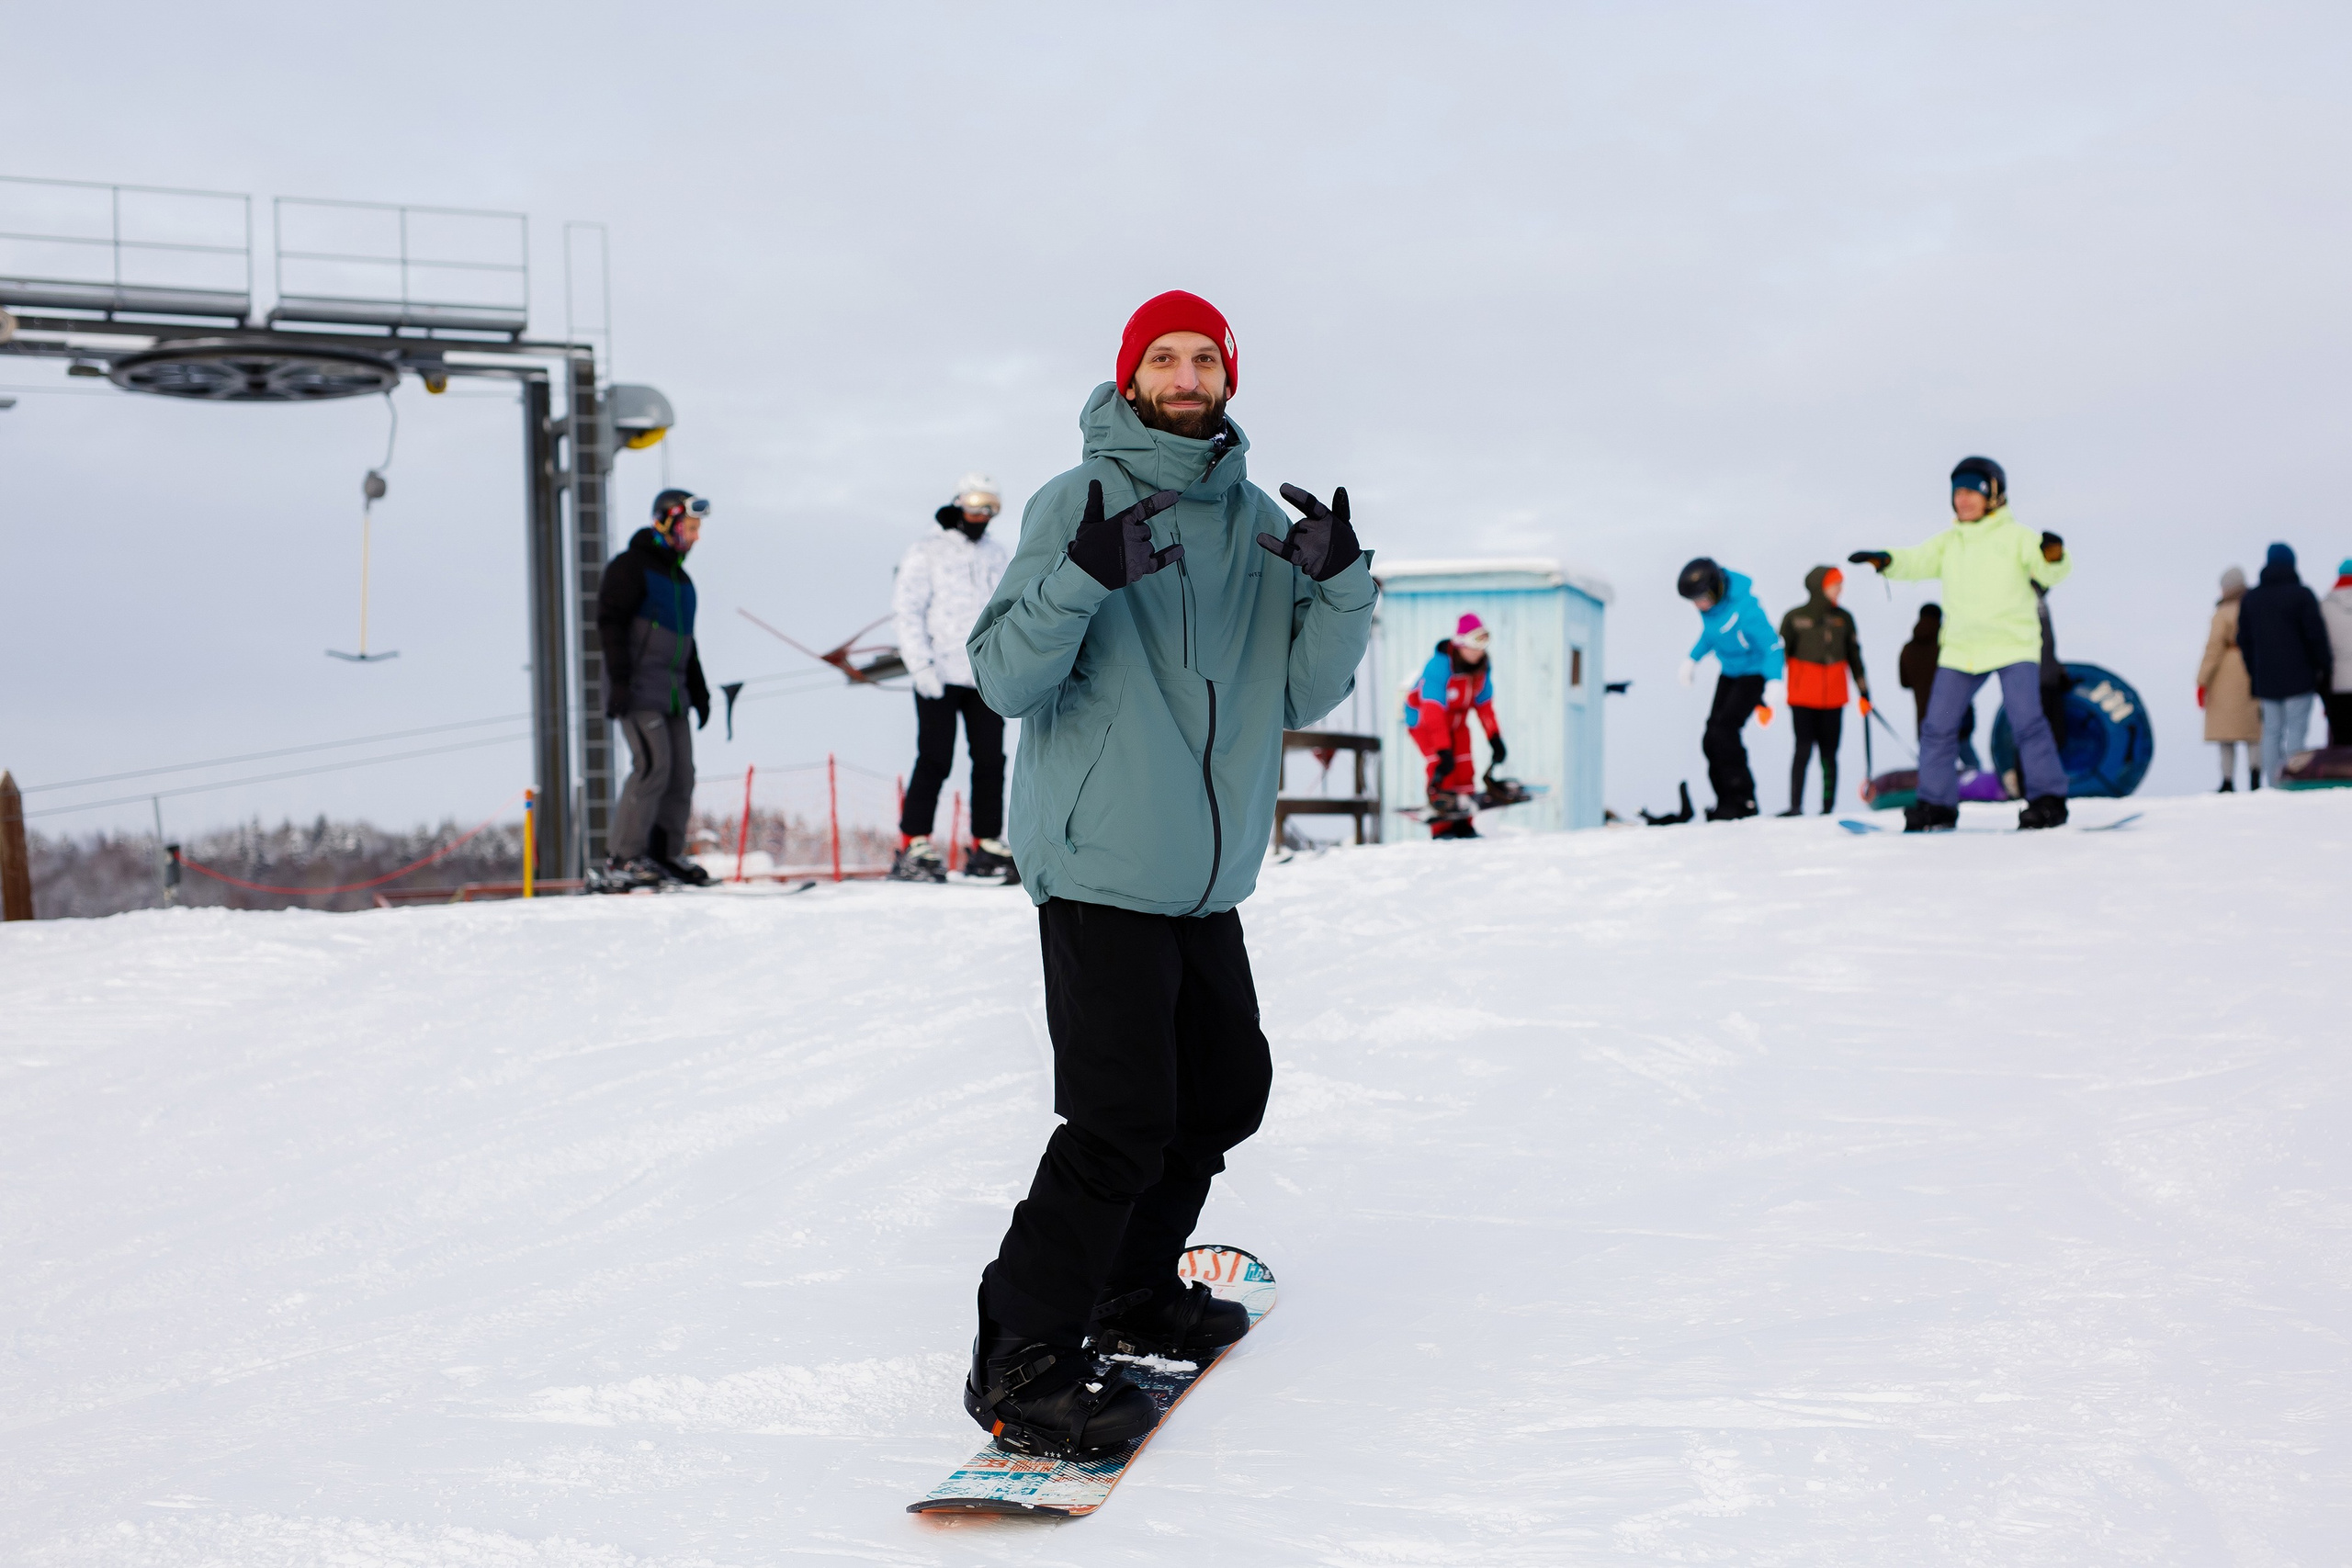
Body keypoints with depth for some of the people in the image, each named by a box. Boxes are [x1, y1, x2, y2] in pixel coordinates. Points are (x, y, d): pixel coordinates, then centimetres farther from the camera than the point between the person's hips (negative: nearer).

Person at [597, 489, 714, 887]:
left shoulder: (681, 579, 22)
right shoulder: (631, 567, -4)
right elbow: (610, 623, -11)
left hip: (672, 693, 9)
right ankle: (623, 861, -15)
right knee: (653, 767, -18)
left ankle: (666, 855, 9)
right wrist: (619, 679, -19)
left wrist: (698, 691, 23)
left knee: (681, 773, 3)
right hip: (639, 690, -9)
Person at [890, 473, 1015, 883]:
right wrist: (921, 665, -12)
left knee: (991, 761, 3)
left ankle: (986, 848, 10)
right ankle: (913, 848, -5)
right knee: (934, 761, -8)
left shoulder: (997, 556, 16)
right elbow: (907, 610, -3)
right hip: (939, 677, -5)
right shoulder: (927, 552, 1)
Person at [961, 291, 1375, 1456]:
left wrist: (1339, 584, -9)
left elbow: (1303, 695, 7)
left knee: (1224, 1088, 18)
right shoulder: (1076, 504, -6)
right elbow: (1005, 681, -13)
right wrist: (1082, 576, -29)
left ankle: (1131, 1292, 36)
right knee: (1121, 1120, -13)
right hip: (1099, 867, -7)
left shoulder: (1260, 522, 10)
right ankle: (1021, 1359, -3)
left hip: (1207, 877, 7)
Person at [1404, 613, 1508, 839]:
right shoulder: (1438, 666, -34)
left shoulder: (1482, 667, -12)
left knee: (1464, 769, -4)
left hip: (1456, 720, 6)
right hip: (1422, 717, -6)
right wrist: (1443, 751, -40)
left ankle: (1463, 826, 3)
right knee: (1442, 768, -22)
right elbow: (1433, 712, -36)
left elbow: (1484, 703, 0)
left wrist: (1495, 738, -5)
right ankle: (1442, 827, -21)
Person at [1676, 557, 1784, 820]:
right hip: (1729, 672, 8)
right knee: (1712, 739, 3)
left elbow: (1771, 646, -26)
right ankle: (1727, 801, 11)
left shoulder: (1745, 609, -32)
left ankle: (1743, 801, -8)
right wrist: (1692, 659, 18)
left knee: (1722, 732, -18)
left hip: (1754, 673, -8)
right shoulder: (1710, 603, -7)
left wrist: (1774, 681, -38)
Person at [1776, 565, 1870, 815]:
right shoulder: (1794, 618, 0)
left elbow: (1854, 657, 16)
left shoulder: (1843, 619, 8)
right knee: (1803, 750, -8)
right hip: (1802, 699, -2)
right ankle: (1795, 807, -4)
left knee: (1829, 754, 3)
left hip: (1833, 699, 2)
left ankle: (1828, 808, 8)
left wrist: (1864, 694, 16)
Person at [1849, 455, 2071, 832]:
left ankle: (2047, 798, -7)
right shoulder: (1949, 542, 15)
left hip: (2013, 645, -5)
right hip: (1960, 650, 5)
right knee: (1938, 726, 2)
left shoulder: (2015, 536, 1)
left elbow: (2049, 573, -9)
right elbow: (1917, 562, 6)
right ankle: (1937, 804, 10)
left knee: (2026, 721, -16)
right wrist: (1885, 560, -14)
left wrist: (2054, 555, -31)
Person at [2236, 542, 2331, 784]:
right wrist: (2325, 668, 1)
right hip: (2298, 677, -4)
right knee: (2296, 728, -5)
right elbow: (2316, 635, -8)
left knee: (2271, 730, 6)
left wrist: (2255, 675, 18)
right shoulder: (2302, 594, -6)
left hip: (2266, 680, 5)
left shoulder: (2250, 598, 11)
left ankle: (2273, 783, 2)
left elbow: (2244, 641, 14)